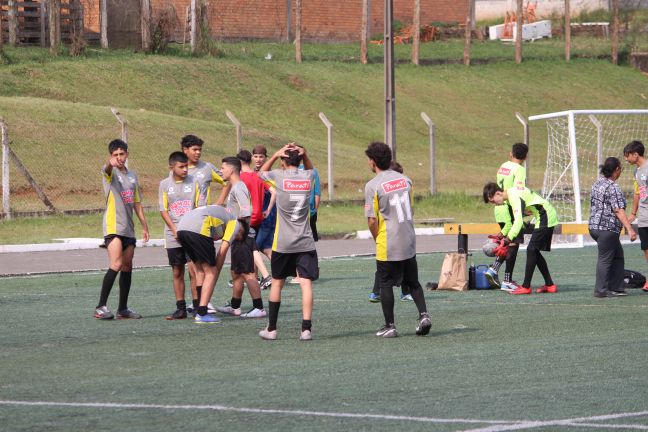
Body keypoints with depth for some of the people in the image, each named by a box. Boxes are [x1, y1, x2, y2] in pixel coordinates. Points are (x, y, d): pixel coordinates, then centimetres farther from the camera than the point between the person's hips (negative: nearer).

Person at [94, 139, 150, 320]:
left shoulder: (132, 176, 17)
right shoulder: (111, 172, -3)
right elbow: (107, 169, -29)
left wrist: (144, 225, 20)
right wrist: (110, 163, -53)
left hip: (128, 228, 7)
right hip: (113, 226, -7)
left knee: (127, 267, 8)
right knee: (116, 265, -19)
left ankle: (123, 308, 14)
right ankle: (101, 306, -18)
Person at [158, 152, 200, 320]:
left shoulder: (193, 182, 2)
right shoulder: (165, 184, 5)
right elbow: (163, 210, 3)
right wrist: (175, 230, -9)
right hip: (173, 236, 2)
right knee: (177, 272, 6)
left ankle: (197, 306, -4)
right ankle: (181, 308, 12)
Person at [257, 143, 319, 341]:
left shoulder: (279, 177, -7)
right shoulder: (308, 177, 0)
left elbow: (261, 172, 16)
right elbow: (310, 168, 26)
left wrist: (276, 155, 5)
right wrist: (304, 155, 7)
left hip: (283, 243, -1)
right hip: (305, 243, 1)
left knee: (277, 282, 13)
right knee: (306, 283, -5)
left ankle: (271, 329, 19)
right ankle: (306, 328, -15)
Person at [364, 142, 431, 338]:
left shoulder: (373, 186, -13)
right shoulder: (405, 180, 6)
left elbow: (372, 221, -14)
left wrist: (377, 238, 3)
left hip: (387, 245, -5)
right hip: (409, 242, 5)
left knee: (385, 284, 6)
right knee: (413, 282, 15)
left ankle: (389, 326, 8)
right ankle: (424, 315, 0)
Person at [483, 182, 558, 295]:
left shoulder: (515, 196, -22)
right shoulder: (510, 197, 10)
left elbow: (519, 220, -33)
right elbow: (513, 220, 23)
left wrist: (508, 239, -38)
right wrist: (502, 234, 17)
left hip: (546, 217, -10)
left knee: (531, 250, -12)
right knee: (535, 252, 12)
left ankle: (526, 287, -13)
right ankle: (549, 285, 15)